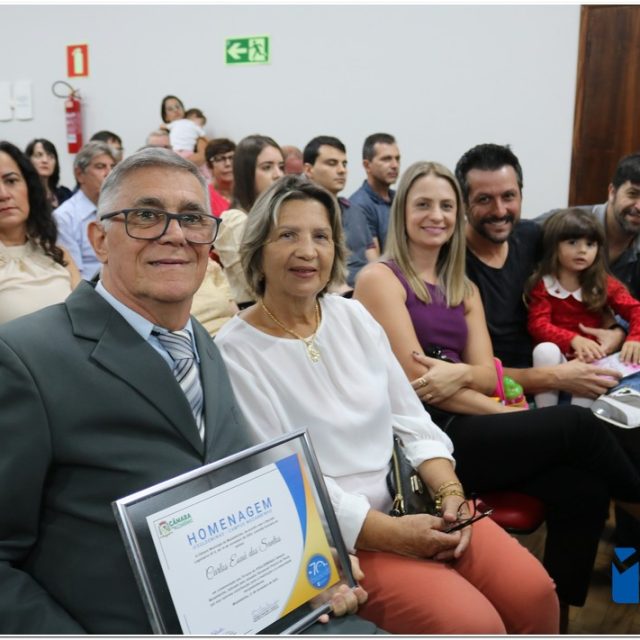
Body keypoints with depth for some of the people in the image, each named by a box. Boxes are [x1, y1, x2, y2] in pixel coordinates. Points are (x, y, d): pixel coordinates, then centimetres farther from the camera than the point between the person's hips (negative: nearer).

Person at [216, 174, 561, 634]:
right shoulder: (234, 353, -12)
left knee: (534, 592, -10)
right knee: (473, 623, -20)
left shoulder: (354, 316, 7)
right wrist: (392, 534, -20)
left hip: (417, 505, 6)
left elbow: (411, 420, 8)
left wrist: (450, 491, -9)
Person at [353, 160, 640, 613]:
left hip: (467, 428, 7)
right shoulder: (379, 278, -3)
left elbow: (487, 375, 9)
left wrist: (461, 374, -17)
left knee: (583, 489, -17)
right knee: (578, 425, -15)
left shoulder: (465, 289, 19)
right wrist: (513, 417, -9)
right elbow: (415, 380, -11)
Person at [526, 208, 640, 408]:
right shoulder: (542, 285, -2)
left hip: (590, 359, 1)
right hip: (557, 359, -1)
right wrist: (574, 340, -31)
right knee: (545, 349, -34)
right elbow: (538, 325, -13)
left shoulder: (604, 284, 4)